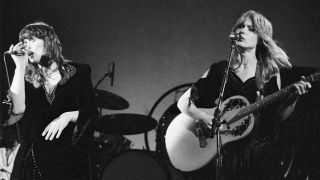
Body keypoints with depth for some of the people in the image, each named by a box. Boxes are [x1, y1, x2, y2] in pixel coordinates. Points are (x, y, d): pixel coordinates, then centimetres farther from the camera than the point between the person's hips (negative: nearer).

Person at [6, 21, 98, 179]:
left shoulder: (77, 72, 2)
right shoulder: (27, 78, 6)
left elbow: (92, 113, -1)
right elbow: (17, 109, -12)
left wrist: (68, 116, -21)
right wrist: (20, 66, -10)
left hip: (70, 159, -2)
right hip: (34, 159, 2)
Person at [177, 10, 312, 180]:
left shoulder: (270, 73, 7)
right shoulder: (219, 70, 7)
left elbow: (277, 118, 5)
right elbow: (184, 102, 6)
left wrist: (293, 97, -11)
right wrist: (206, 118, -11)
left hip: (257, 152, 0)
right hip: (220, 153, 0)